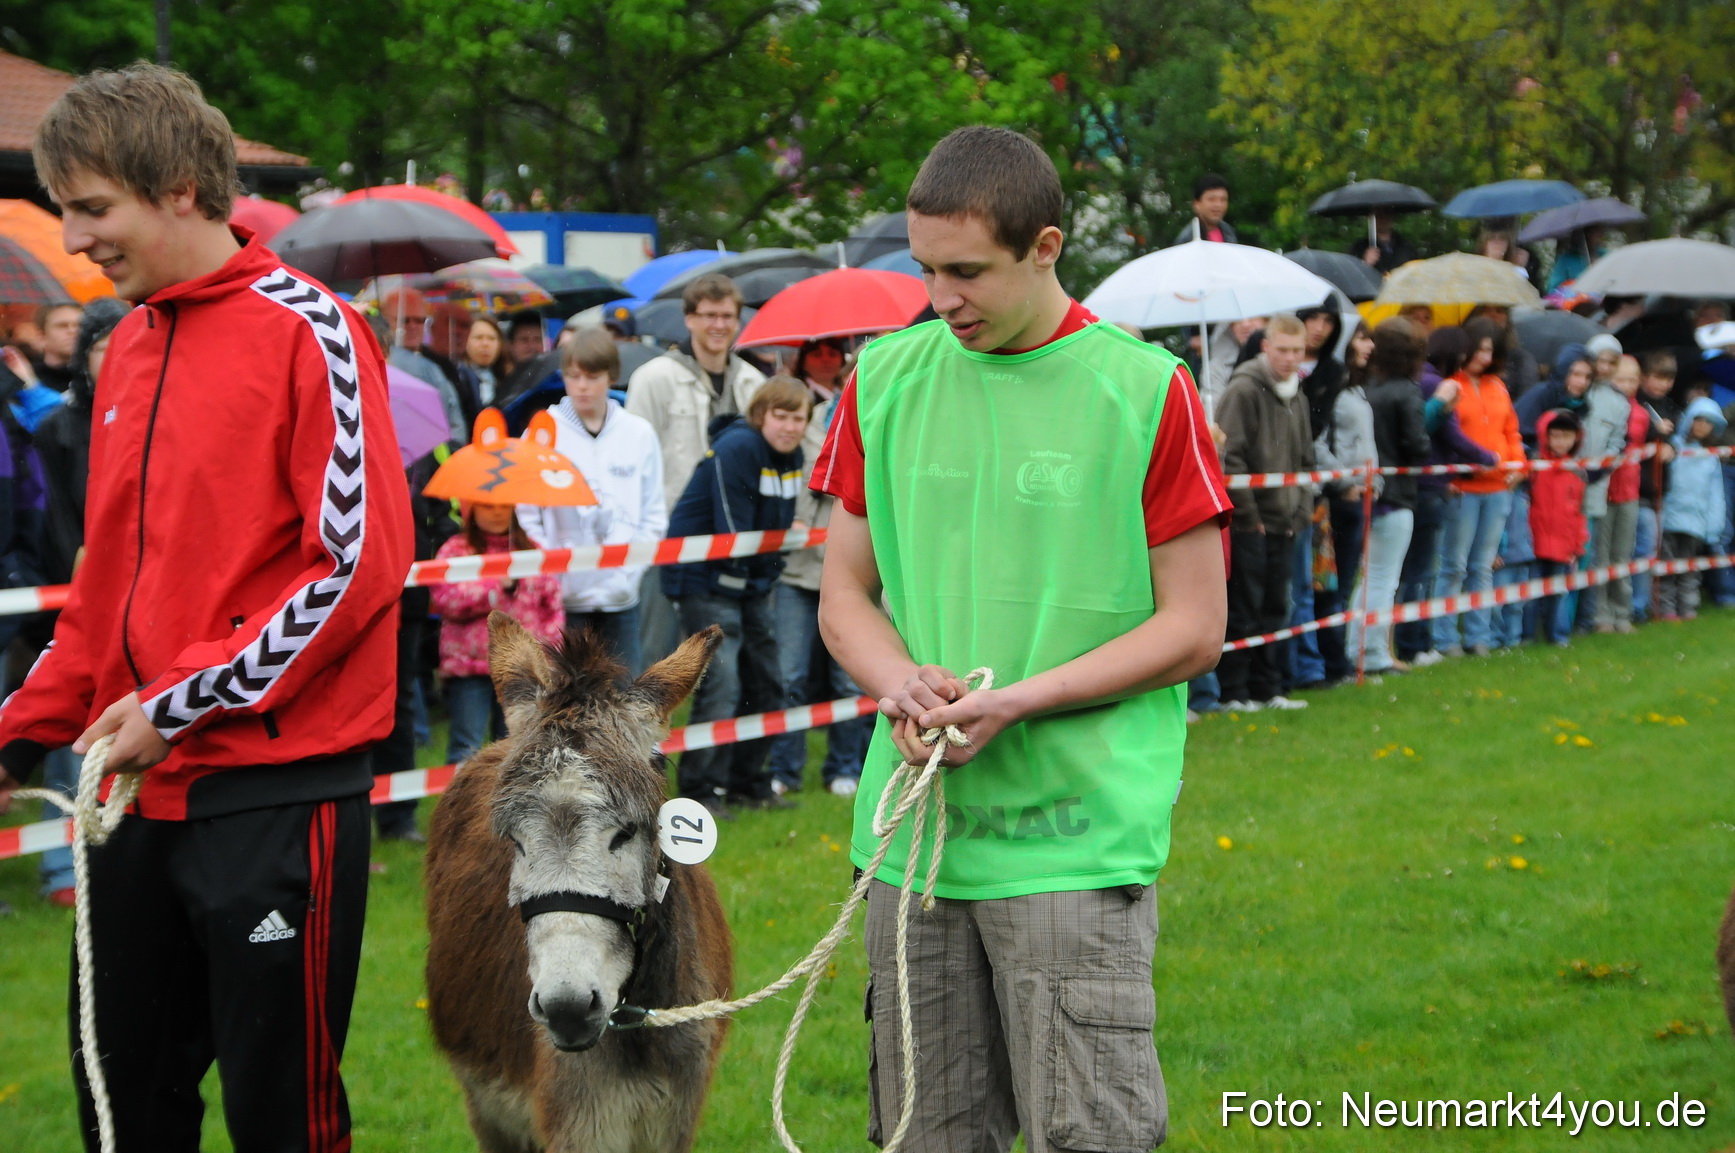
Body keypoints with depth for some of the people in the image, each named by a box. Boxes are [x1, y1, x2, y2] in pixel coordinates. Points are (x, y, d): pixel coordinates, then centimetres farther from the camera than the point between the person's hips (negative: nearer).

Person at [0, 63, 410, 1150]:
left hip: (275, 785, -7)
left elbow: (361, 562, -14)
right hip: (145, 793, 7)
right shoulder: (131, 346, 13)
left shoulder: (310, 334, -9)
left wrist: (181, 702, -15)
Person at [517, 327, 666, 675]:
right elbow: (525, 516, -4)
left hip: (620, 594, 2)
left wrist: (631, 568, -6)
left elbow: (654, 515, 6)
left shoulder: (639, 434, 5)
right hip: (563, 595, -2)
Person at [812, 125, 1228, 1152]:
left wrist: (1016, 702, -14)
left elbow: (1193, 627, -3)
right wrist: (902, 682, -8)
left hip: (1078, 839, -4)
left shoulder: (1144, 391, -4)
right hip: (912, 833, 4)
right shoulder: (885, 381, 9)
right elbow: (845, 593, 14)